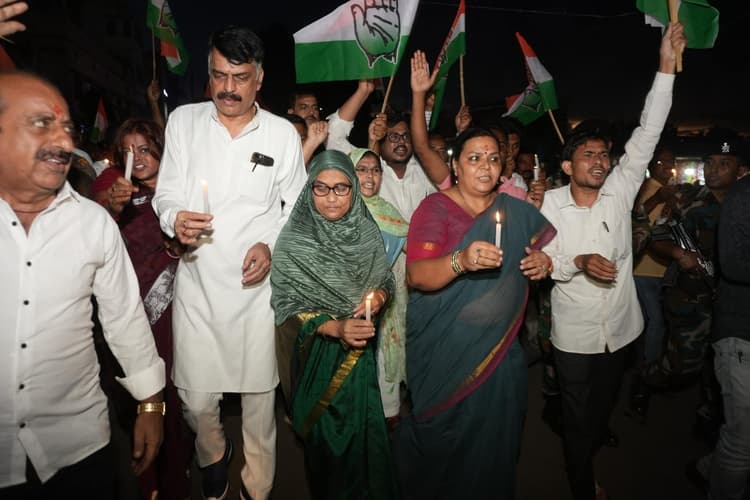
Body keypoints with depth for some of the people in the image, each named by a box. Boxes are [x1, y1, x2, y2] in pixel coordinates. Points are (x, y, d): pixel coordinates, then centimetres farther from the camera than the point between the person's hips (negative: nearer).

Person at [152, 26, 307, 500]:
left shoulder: (283, 133, 1)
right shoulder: (184, 121, 3)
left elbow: (296, 206, 5)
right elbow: (166, 194, 4)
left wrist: (271, 245, -12)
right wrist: (175, 218, -19)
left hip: (257, 283, 0)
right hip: (196, 282, 1)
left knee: (259, 393, 10)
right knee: (196, 398, 6)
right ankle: (213, 455, 42)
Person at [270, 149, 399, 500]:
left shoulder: (367, 231, -5)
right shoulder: (294, 240, -13)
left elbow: (386, 282, 7)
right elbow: (287, 306, -12)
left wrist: (379, 295, -16)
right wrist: (334, 327, -25)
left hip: (362, 350, 3)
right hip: (319, 351, -3)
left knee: (363, 429, 13)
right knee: (327, 435, 10)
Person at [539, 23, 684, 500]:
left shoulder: (620, 191, -4)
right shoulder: (550, 203, -9)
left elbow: (646, 136, -10)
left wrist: (667, 66, -15)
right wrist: (579, 262, -29)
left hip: (619, 327, 3)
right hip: (574, 333, -3)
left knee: (604, 403, 23)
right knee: (578, 417, 10)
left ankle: (594, 444, 51)